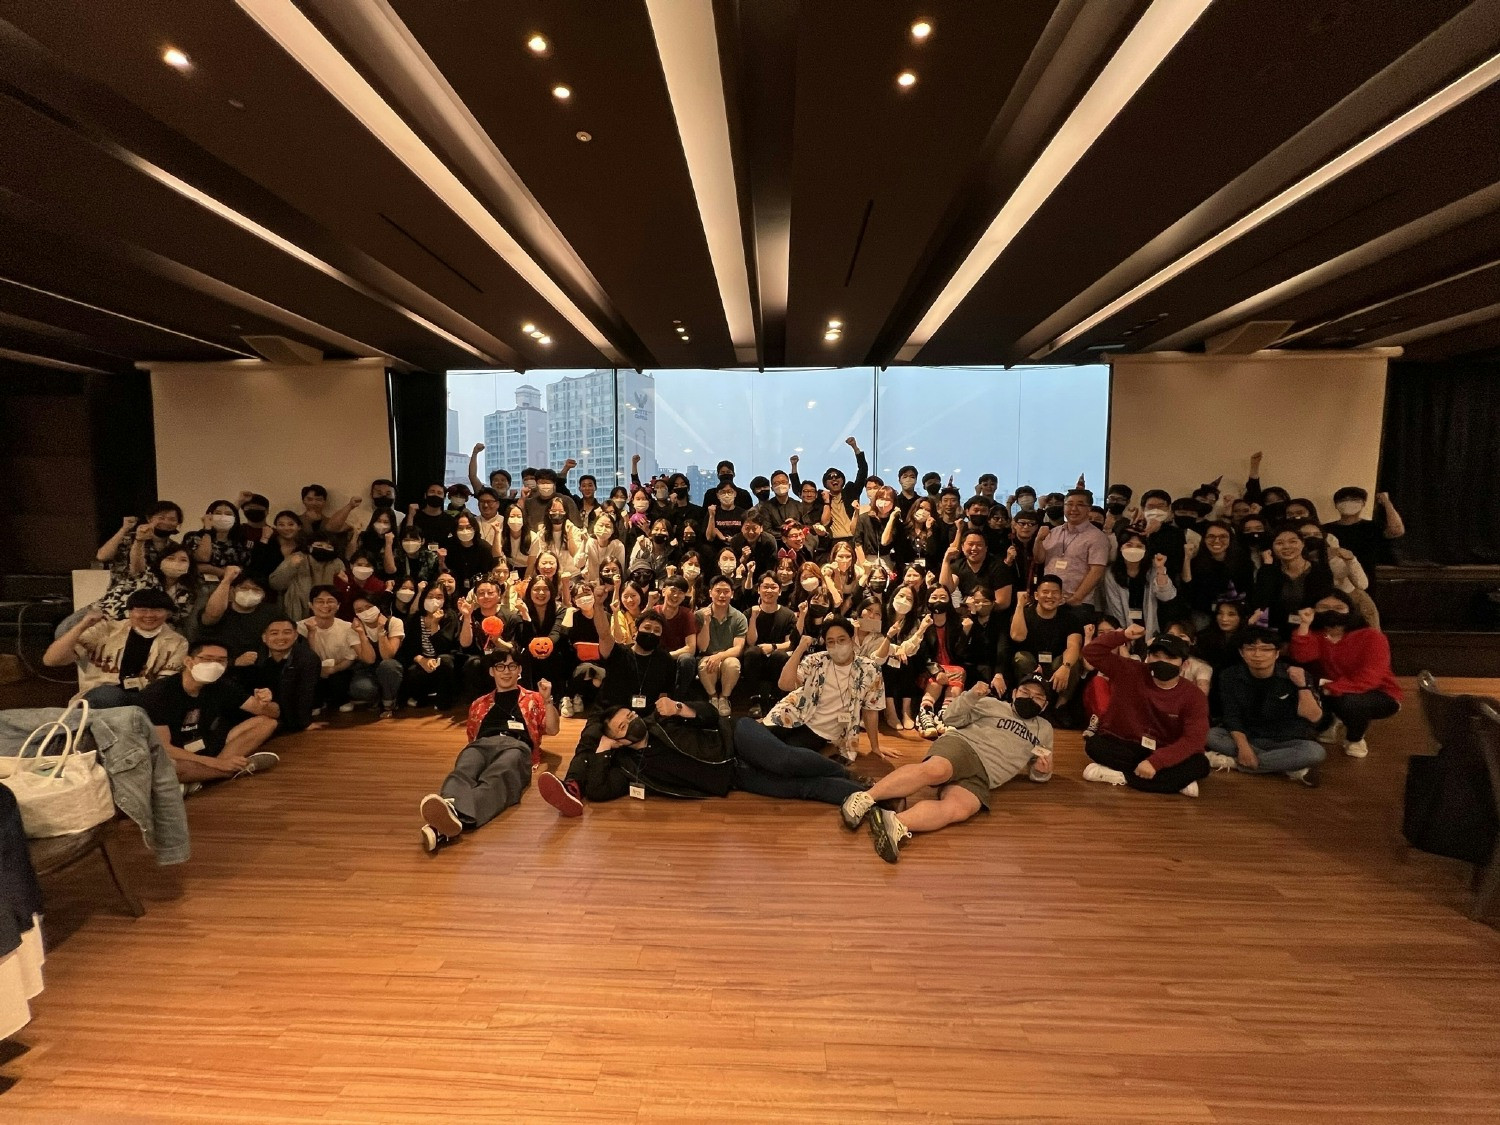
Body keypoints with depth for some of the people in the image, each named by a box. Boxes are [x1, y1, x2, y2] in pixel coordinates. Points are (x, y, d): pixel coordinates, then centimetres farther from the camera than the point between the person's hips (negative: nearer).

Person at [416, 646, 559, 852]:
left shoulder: (533, 699, 30)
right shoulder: (480, 704, 37)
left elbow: (552, 729, 17)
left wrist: (547, 700, 2)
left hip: (516, 746, -2)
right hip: (482, 745, 3)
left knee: (495, 780, -39)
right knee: (461, 773, -36)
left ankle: (458, 816, -68)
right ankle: (447, 807, -68)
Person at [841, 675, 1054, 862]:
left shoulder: (1044, 730, 30)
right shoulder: (993, 704, 20)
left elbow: (1037, 774, 36)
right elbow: (951, 718, 13)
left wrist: (1042, 770, 11)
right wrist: (972, 695, -4)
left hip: (982, 777, 2)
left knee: (958, 809, -34)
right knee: (936, 770, -39)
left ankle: (896, 824, -52)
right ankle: (864, 798, -41)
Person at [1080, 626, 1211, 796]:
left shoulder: (1194, 697, -9)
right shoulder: (1131, 672, -6)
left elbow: (1194, 739, -19)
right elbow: (1092, 652, -10)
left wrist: (1155, 761, -30)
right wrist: (1123, 636, -23)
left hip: (1161, 754, 0)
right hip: (1123, 746, 0)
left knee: (1200, 764, -29)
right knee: (1094, 744, -30)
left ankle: (1119, 776, -29)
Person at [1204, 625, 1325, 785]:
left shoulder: (1294, 675, -11)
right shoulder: (1230, 676, -7)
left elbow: (1313, 717, -16)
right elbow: (1232, 717, -9)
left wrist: (1302, 685, -29)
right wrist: (1243, 746, -24)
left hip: (1288, 742, -1)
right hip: (1248, 737, 1)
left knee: (1315, 752, -34)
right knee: (1210, 735, -26)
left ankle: (1233, 762, -29)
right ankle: (1287, 766, -26)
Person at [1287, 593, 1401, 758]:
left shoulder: (1371, 636, -17)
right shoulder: (1315, 634, -5)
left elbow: (1368, 680, -29)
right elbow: (1301, 657, -28)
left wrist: (1328, 688, -37)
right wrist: (1304, 624, -32)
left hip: (1379, 696, -4)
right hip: (1333, 695, 4)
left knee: (1348, 702, -36)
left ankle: (1355, 739, -2)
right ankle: (1328, 722, 10)